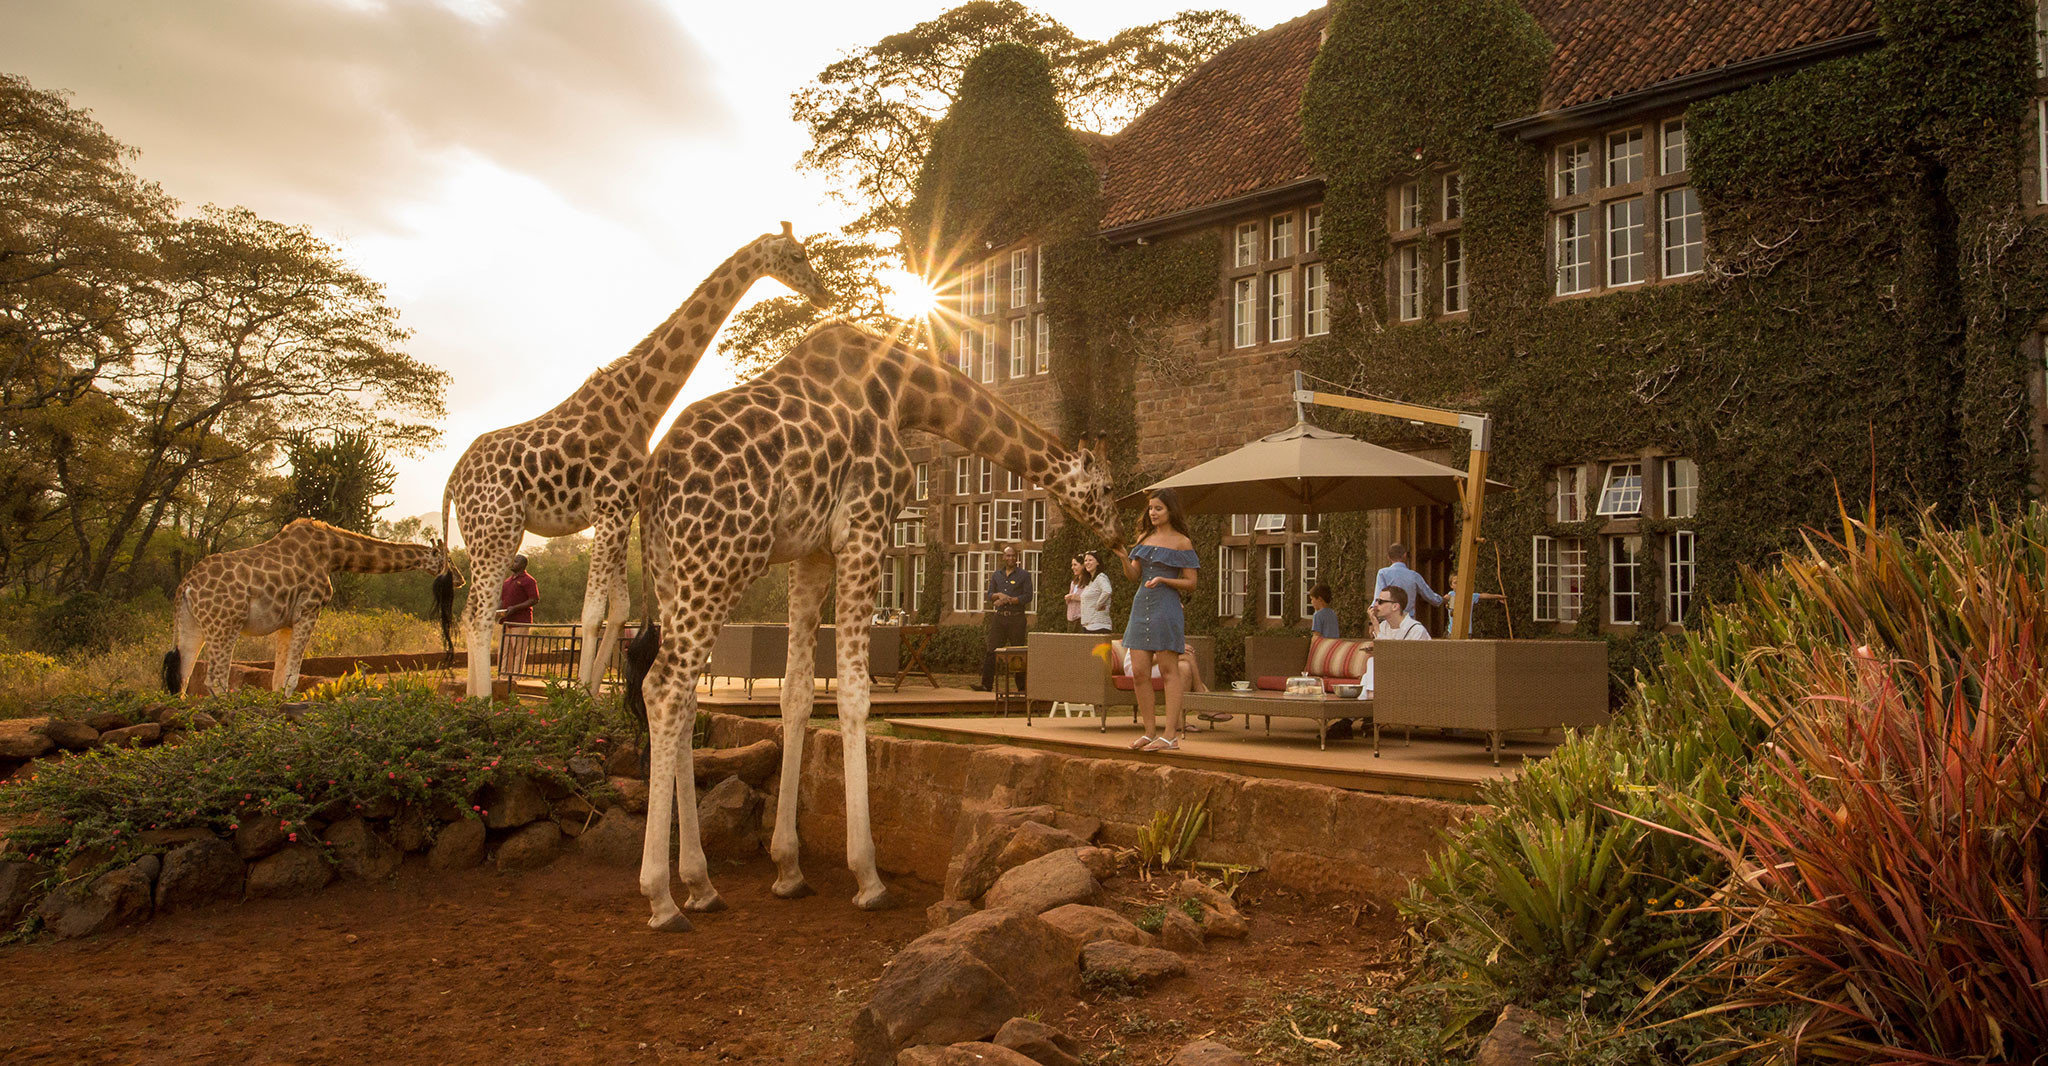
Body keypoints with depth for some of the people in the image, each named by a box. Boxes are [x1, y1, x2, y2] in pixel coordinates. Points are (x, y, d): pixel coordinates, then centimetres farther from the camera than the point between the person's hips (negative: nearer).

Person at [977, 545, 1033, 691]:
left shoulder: (1024, 575, 2)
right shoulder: (996, 575, 15)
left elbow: (1028, 596, -6)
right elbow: (990, 595, 12)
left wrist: (1008, 600, -13)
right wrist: (999, 595, -11)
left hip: (1016, 618, -3)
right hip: (999, 617, 3)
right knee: (992, 651, -3)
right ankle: (986, 684, -3)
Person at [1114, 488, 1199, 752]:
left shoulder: (1182, 542, -1)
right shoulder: (1144, 538, 15)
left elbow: (1190, 583, -2)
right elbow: (1133, 576, 11)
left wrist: (1162, 579, -15)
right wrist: (1124, 558, -7)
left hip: (1166, 608, -6)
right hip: (1141, 606, 6)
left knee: (1169, 671, -4)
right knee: (1138, 672, 2)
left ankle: (1171, 735, -2)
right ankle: (1150, 732, 12)